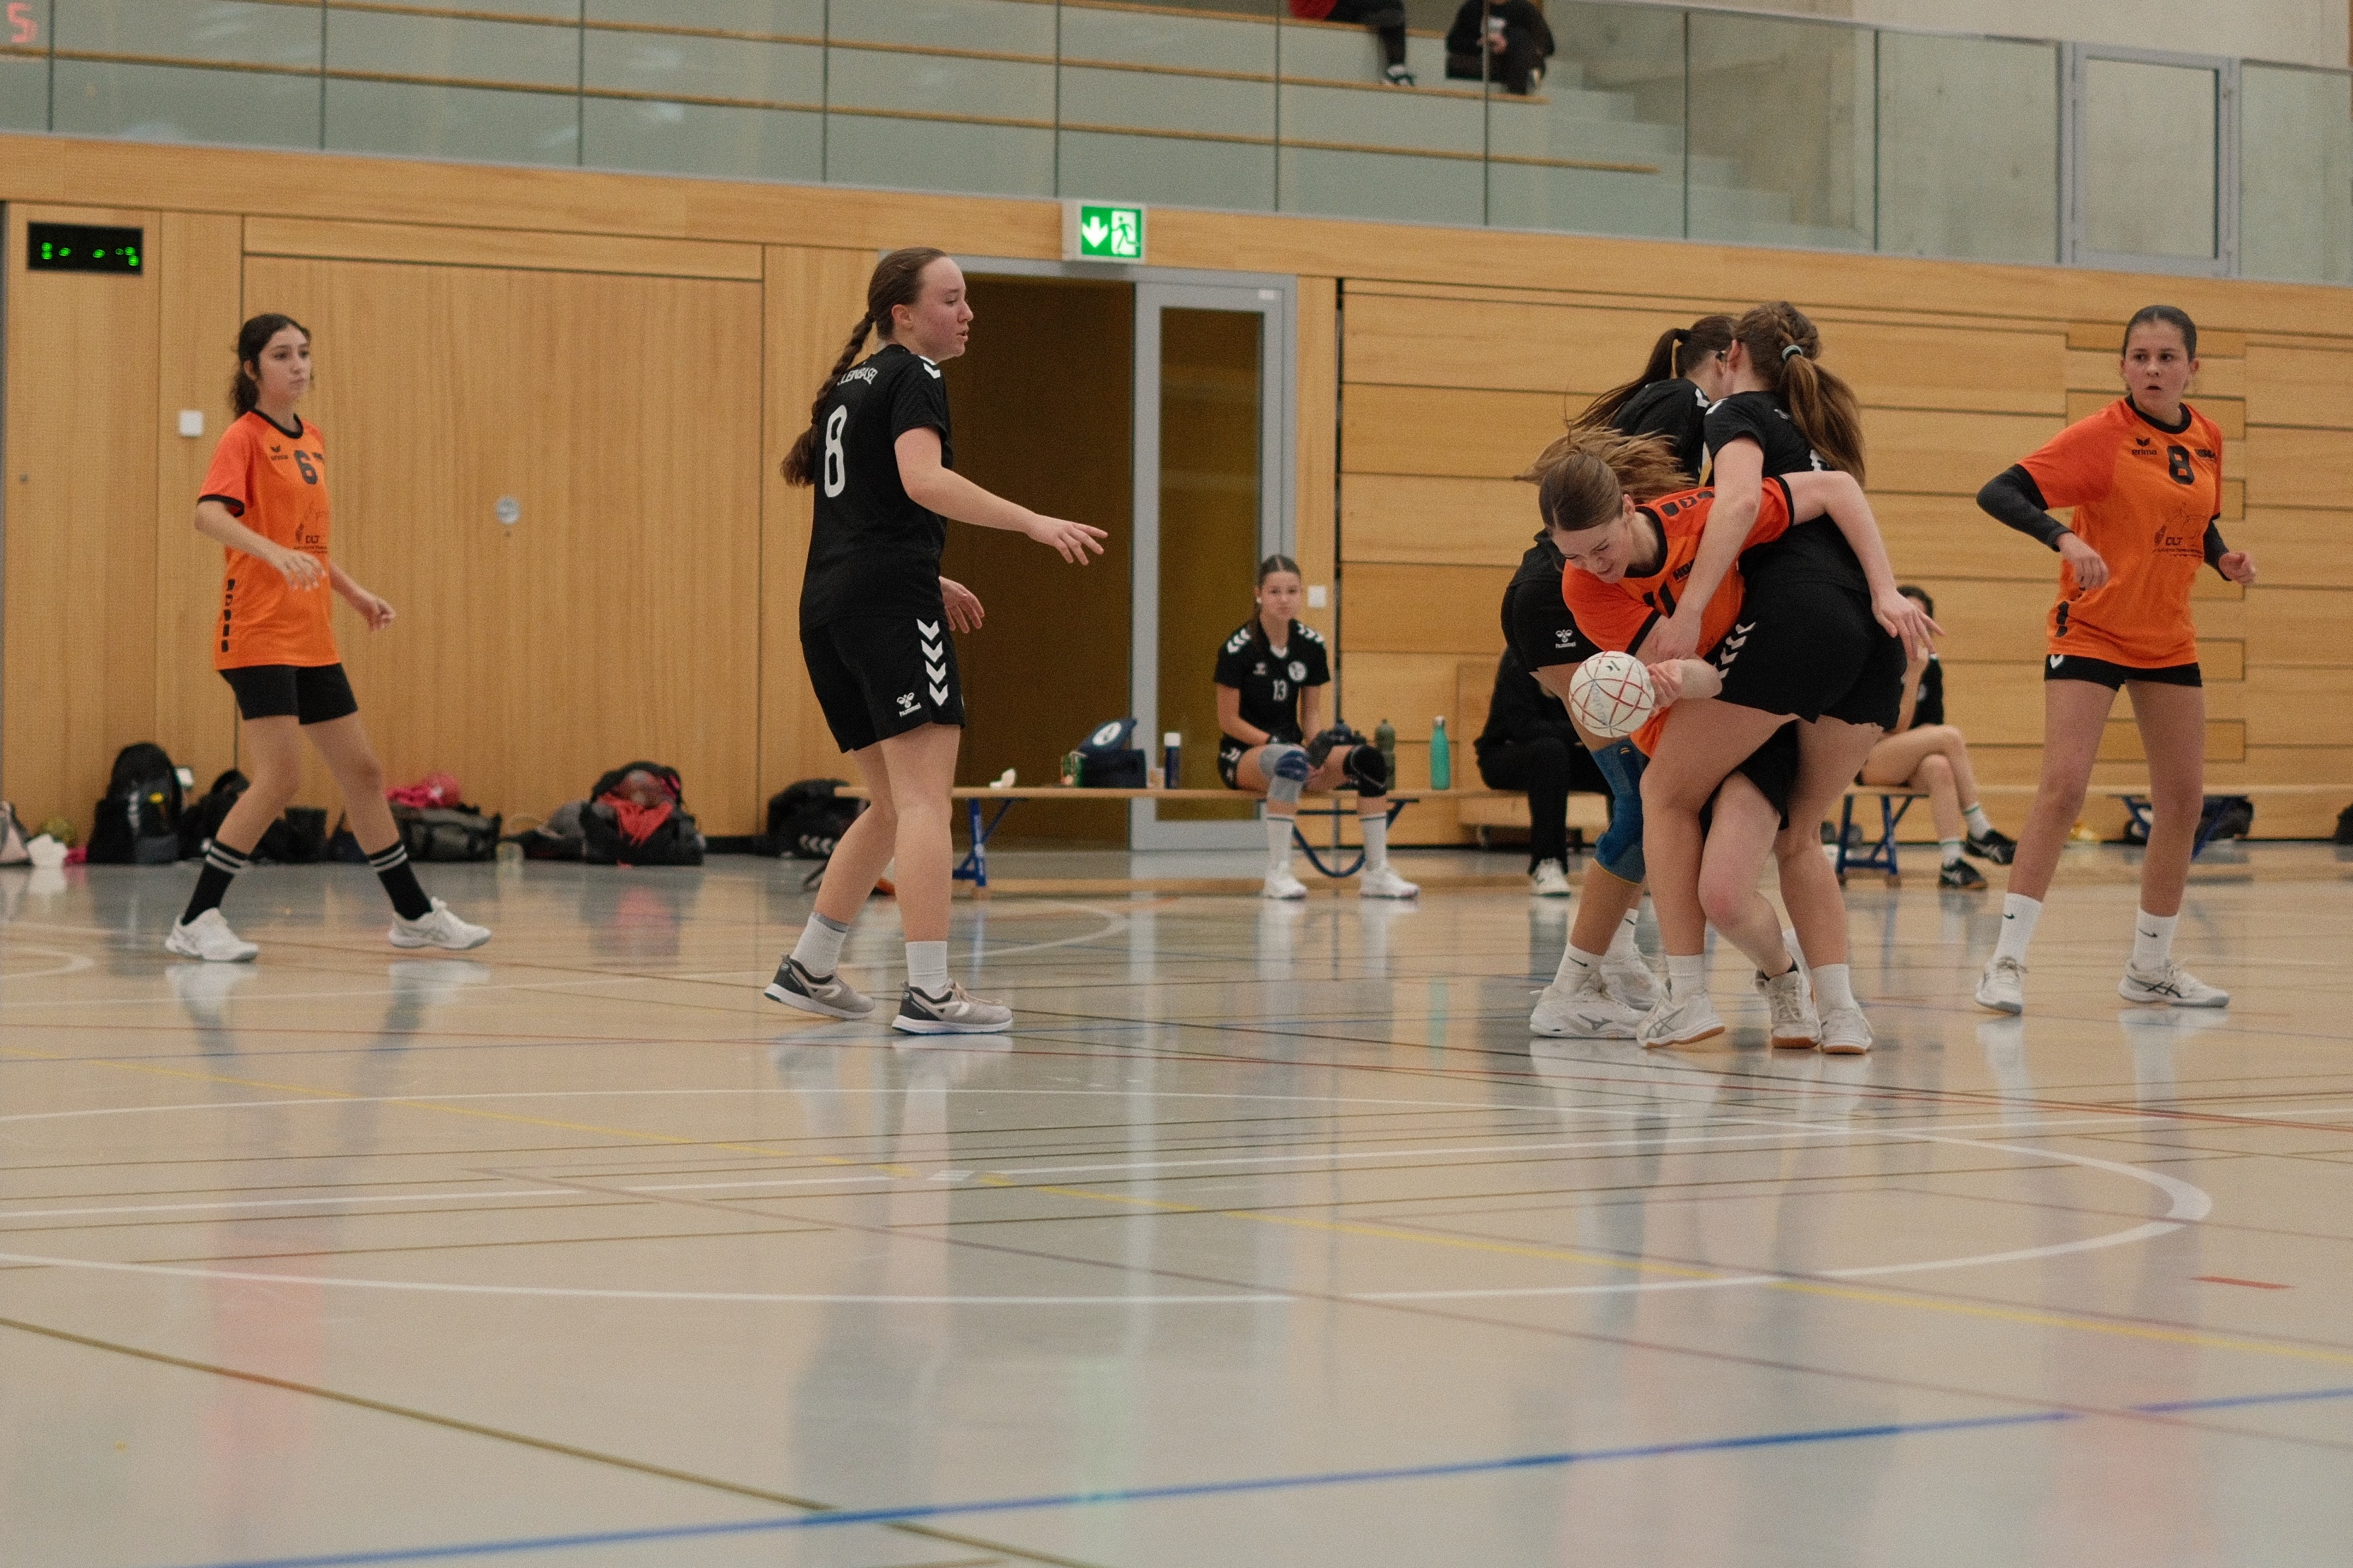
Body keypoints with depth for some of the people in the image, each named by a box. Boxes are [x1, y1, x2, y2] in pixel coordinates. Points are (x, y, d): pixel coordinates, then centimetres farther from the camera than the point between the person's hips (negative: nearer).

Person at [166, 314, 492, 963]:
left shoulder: (312, 440, 15)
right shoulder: (245, 437, -8)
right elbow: (209, 515, -26)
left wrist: (354, 593, 18)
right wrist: (274, 552, -40)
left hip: (311, 636, 8)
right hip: (259, 634, -8)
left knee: (362, 770, 13)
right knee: (279, 780, -14)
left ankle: (415, 914, 23)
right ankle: (195, 922, -7)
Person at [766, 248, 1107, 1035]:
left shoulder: (848, 387, 23)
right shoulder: (913, 378, -3)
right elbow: (923, 479, -21)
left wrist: (927, 580, 31)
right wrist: (1034, 523, -26)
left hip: (827, 606, 9)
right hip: (890, 597, -9)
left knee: (893, 805, 17)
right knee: (924, 799, -11)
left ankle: (808, 968, 20)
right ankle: (927, 991, -17)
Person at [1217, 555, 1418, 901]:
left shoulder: (1311, 645, 3)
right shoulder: (1238, 648, -12)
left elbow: (1310, 712, 9)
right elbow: (1228, 721, -10)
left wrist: (1316, 745, -12)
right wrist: (1278, 742, -21)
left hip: (1294, 747, 5)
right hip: (1241, 755, -5)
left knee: (1369, 759, -20)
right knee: (1290, 760, -41)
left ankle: (1376, 873, -16)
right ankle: (1277, 873, -37)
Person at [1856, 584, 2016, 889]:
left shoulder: (1931, 664, 8)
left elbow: (1931, 724, 6)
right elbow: (1897, 728, -16)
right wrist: (1913, 674, -21)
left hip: (1910, 765, 4)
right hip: (1868, 759, -4)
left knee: (1939, 768, -34)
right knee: (1950, 736, -27)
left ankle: (1953, 862, -43)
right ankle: (1978, 832, -23)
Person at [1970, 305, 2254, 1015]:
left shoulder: (2205, 439, 3)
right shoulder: (2103, 435, -15)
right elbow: (1997, 493, -23)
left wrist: (2223, 557, -4)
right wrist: (2064, 537, -39)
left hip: (2169, 638, 6)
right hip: (2090, 630, -6)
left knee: (2184, 800, 7)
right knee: (2063, 787, -18)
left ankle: (2150, 968, 20)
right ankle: (2006, 961, -14)